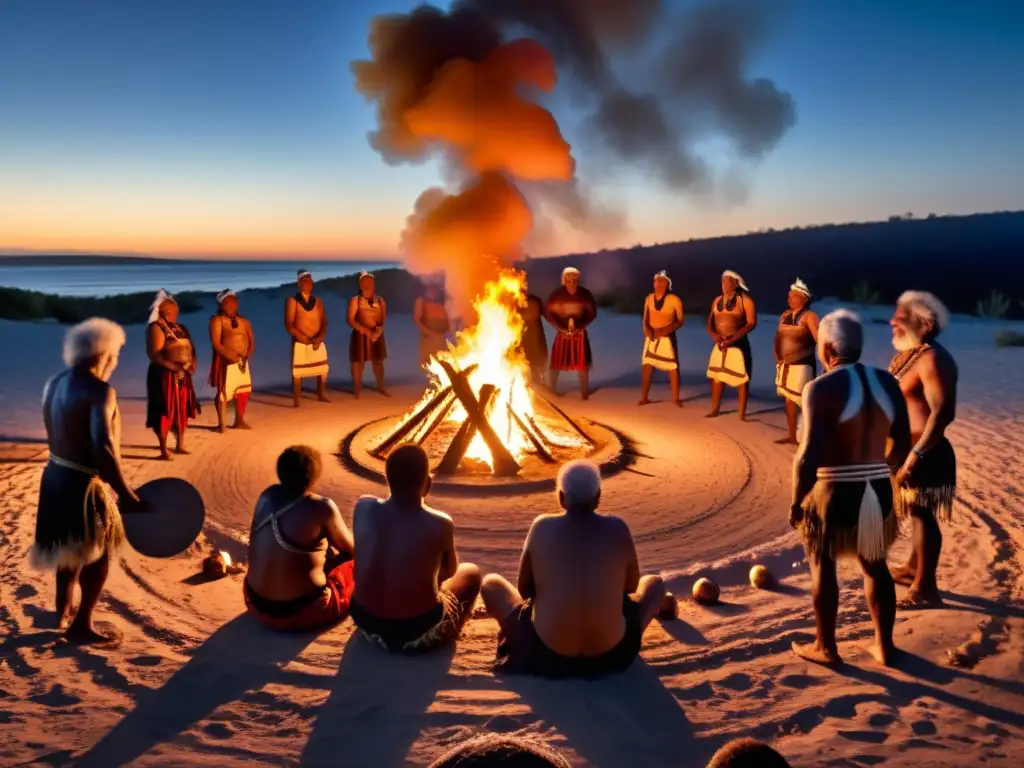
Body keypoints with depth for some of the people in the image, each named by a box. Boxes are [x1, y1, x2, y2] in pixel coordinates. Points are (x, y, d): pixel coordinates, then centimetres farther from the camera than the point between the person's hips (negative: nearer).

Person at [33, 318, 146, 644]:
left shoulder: (55, 384, 6)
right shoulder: (99, 390, -22)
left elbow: (58, 434, 12)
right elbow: (103, 448, -32)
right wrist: (127, 495, -31)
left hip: (56, 474, 9)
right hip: (83, 483, -9)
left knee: (71, 548, 26)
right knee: (99, 553, 9)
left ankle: (63, 612, 42)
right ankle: (80, 626, 17)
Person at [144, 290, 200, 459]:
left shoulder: (181, 328, 15)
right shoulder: (156, 328, -9)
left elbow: (191, 349, 17)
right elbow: (155, 354, -18)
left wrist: (192, 363, -3)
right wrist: (174, 366, -25)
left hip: (183, 376, 8)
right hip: (164, 375, -8)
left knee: (183, 410, 13)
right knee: (165, 412, -4)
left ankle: (180, 445, 26)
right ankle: (164, 450, 2)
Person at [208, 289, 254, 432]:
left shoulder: (244, 321, 11)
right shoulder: (217, 320, -7)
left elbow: (252, 342, 8)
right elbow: (216, 344, -15)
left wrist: (247, 355, -9)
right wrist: (231, 356, -21)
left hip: (242, 361, 6)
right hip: (226, 361, -6)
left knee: (244, 391, 11)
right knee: (223, 392, -4)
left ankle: (239, 421, 24)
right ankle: (221, 424, 3)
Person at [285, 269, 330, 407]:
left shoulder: (317, 300, 9)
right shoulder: (292, 300, -4)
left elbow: (324, 322, 2)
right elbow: (289, 324, -11)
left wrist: (320, 337, -16)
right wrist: (303, 338, -20)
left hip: (318, 342, 5)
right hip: (300, 343, -5)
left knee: (323, 369, 10)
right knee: (297, 372, -6)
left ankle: (321, 395, 27)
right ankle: (297, 401, 2)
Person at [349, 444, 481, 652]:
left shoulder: (363, 508, -10)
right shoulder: (439, 524, -19)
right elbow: (449, 570, 3)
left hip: (366, 624, 4)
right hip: (419, 633, -4)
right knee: (471, 572, 21)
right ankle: (444, 639, 27)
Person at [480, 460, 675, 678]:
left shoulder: (542, 527, -7)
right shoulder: (618, 528, -5)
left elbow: (524, 589, 5)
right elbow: (631, 586, 10)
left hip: (543, 655, -1)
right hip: (611, 655, 1)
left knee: (490, 582, 22)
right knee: (655, 583, 24)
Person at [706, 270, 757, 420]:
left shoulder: (745, 300, -7)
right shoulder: (717, 300, 12)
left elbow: (751, 323, -14)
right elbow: (710, 322, 12)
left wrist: (733, 338, -21)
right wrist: (713, 335, -10)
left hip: (738, 344, -6)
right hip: (720, 345, 6)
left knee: (742, 378, -3)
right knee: (716, 377, 9)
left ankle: (742, 414, 3)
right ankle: (715, 410, 21)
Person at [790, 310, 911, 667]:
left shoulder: (822, 388, -17)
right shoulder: (887, 382, 2)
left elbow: (810, 455, -22)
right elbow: (903, 445, 8)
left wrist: (796, 502, -10)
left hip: (836, 494, -6)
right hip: (880, 492, 6)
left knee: (823, 566, 13)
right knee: (875, 565, 22)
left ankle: (825, 648, 25)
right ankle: (884, 645, 33)